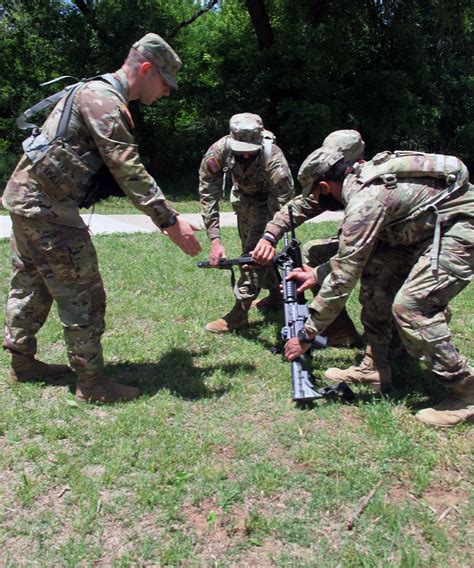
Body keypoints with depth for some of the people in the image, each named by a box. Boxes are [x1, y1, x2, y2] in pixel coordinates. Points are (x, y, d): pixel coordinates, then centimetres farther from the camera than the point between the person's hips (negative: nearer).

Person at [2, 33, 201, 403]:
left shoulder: (97, 93, 17)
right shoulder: (104, 100, -15)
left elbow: (122, 167, 19)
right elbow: (129, 171, -24)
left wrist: (165, 212, 17)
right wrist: (170, 222, -24)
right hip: (46, 206, -11)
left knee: (30, 286, 18)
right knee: (82, 296, -5)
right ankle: (92, 383, 5)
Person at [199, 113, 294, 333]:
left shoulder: (274, 162, -41)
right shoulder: (219, 151, -33)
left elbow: (282, 209, -37)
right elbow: (208, 196, -29)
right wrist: (215, 240, -35)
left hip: (268, 198, -4)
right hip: (243, 195, 5)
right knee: (249, 247, 14)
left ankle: (240, 311, -9)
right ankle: (276, 293, 32)